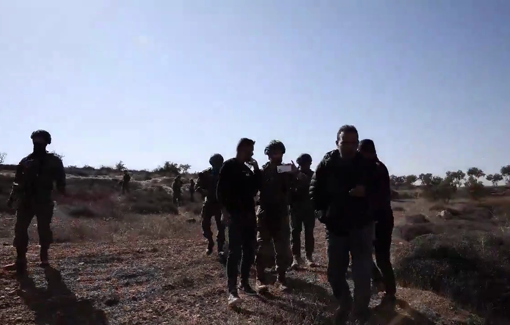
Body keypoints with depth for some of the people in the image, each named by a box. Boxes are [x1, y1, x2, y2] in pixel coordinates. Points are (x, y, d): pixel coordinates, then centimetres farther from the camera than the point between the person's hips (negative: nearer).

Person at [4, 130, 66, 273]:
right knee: (20, 229, -2)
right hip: (25, 200, 3)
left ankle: (44, 257, 17)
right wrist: (12, 197, 5)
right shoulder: (26, 161, 10)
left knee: (44, 229, 2)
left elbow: (60, 181, 2)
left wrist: (63, 193, -12)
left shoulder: (54, 161, 3)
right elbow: (18, 180, 11)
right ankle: (20, 261, 4)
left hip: (44, 201, -3)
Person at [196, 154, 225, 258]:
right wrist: (205, 192, -17)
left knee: (221, 227, -5)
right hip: (208, 203, 1)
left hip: (220, 203, -1)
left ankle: (220, 249, 2)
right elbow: (198, 187, 1)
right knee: (205, 225, 0)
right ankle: (210, 243, 24)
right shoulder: (205, 174, 1)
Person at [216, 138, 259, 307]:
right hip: (235, 215, -7)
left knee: (250, 251, 9)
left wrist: (256, 170, 6)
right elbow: (221, 190, -11)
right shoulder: (229, 166, -5)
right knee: (235, 251, -11)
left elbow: (255, 189, 15)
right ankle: (232, 290, -10)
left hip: (249, 214, 8)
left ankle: (245, 283, 21)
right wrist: (225, 211, -19)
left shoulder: (247, 169, 17)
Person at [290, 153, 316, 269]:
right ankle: (296, 257, -1)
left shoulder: (313, 175, 5)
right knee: (296, 232, -2)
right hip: (296, 208, 0)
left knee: (309, 233, 4)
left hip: (309, 208, 1)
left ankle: (309, 256, 12)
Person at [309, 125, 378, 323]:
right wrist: (323, 214, -5)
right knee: (335, 273, 11)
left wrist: (366, 192, -16)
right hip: (335, 227, 1)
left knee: (362, 274, -2)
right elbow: (315, 192, 4)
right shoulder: (326, 164, -4)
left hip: (361, 226, -1)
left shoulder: (367, 165, -4)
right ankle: (345, 305, 35)